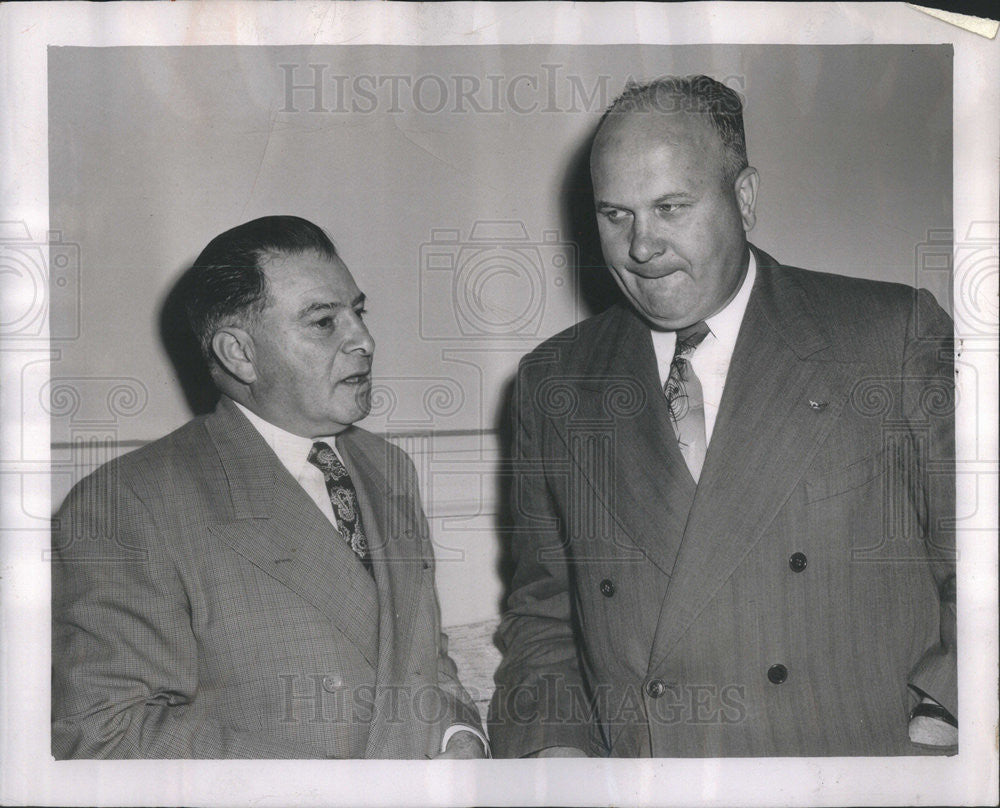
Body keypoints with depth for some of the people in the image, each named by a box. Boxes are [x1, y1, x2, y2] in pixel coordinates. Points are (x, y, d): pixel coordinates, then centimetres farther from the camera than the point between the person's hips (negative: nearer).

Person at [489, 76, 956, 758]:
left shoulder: (897, 336, 2)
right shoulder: (553, 383, 10)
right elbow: (541, 609, 16)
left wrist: (936, 725, -10)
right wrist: (556, 746, 0)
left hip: (866, 755, -2)